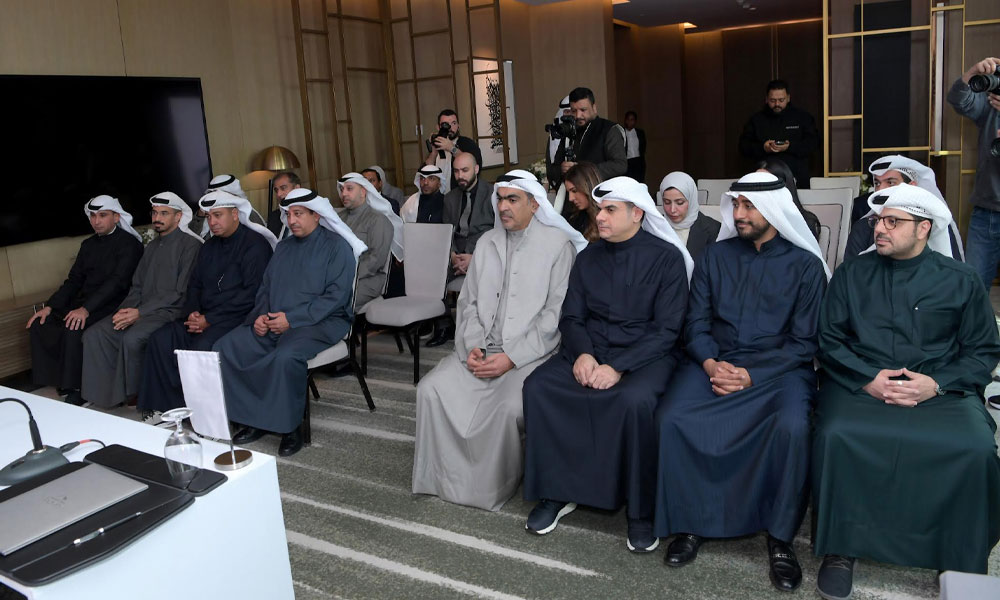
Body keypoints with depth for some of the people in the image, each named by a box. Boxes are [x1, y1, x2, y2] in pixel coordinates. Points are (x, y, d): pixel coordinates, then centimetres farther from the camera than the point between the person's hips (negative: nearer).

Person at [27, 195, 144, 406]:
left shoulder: (129, 244, -8)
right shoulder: (88, 244, 17)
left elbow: (117, 282, -19)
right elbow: (74, 280, 16)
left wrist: (86, 309, -28)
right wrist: (50, 306, 1)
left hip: (109, 306, -8)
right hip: (82, 303, 8)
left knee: (72, 330, -30)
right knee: (39, 324, -9)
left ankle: (74, 392, -17)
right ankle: (56, 383, -2)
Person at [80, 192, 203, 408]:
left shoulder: (189, 245, -6)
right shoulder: (152, 247, 22)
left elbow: (181, 293, -13)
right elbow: (137, 286, 20)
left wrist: (140, 312, -15)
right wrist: (126, 310, -2)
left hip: (169, 311, -8)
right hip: (141, 310, 8)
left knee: (132, 338, -31)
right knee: (94, 334, -10)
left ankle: (131, 396, -11)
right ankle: (104, 393, -5)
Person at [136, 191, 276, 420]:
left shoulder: (256, 244, -7)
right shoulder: (209, 246, 19)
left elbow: (252, 293, -15)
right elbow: (195, 285, 22)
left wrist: (209, 319, -15)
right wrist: (192, 313, -1)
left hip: (237, 317, -8)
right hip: (203, 317, 8)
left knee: (201, 347, -31)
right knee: (160, 340, -12)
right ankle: (165, 406, -7)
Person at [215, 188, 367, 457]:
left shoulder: (336, 246, -3)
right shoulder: (283, 247, 20)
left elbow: (336, 296, -13)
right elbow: (265, 288, 21)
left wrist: (292, 318, -17)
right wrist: (260, 315, -2)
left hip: (320, 323, -7)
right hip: (273, 323, 7)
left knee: (286, 355, -36)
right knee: (225, 348, -12)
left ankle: (290, 425, -16)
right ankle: (254, 418, -3)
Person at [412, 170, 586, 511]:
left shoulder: (558, 245, -3)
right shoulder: (487, 243, 15)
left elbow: (555, 314, -10)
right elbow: (468, 301, 14)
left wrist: (511, 357, -16)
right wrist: (471, 346, -4)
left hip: (530, 352, -5)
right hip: (482, 350, 6)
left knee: (509, 406, -31)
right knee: (431, 390, -15)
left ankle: (495, 487, -4)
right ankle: (449, 480, 0)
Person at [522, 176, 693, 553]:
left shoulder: (666, 257, -4)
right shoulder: (589, 257, 10)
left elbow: (667, 329, -10)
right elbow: (571, 316, 9)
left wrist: (619, 367, -21)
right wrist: (582, 353, -13)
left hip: (645, 355, -4)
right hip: (591, 351, 5)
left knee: (634, 401, -36)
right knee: (537, 386, -22)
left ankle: (641, 510, -14)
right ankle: (556, 492, -6)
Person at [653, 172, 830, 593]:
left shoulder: (805, 265, 4)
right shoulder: (715, 257, 11)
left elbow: (804, 342, -1)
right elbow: (696, 324, 7)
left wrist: (753, 375, -15)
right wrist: (710, 364, -13)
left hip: (778, 368, -2)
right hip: (714, 363, 2)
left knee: (791, 427, -33)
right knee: (671, 419, -25)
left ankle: (780, 536, -10)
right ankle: (690, 522, -5)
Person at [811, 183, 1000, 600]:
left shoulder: (961, 280, 9)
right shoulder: (852, 275, 9)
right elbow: (829, 340, 6)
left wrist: (937, 384, -11)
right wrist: (869, 379, -11)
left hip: (940, 389, 0)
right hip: (860, 382, 0)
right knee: (836, 434, -31)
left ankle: (963, 563, -5)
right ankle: (840, 549, -12)